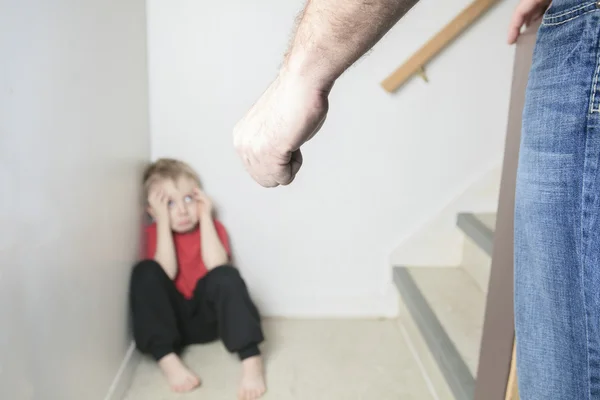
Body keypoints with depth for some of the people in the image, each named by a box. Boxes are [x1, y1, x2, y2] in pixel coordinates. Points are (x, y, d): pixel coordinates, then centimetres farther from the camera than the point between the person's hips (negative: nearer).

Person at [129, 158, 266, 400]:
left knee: (226, 276, -30)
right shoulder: (154, 232, -1)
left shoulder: (212, 226, 0)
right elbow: (166, 274, -20)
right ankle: (166, 359, -32)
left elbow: (217, 267, -20)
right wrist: (164, 222, -20)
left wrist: (205, 217, -17)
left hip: (208, 314, 0)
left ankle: (251, 358, -35)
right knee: (146, 272, -25)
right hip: (171, 316, 1)